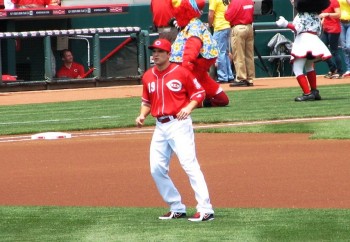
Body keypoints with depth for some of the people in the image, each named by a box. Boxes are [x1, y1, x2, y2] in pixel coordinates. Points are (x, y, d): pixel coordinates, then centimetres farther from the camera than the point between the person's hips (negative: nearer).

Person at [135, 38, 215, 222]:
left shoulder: (181, 72, -5)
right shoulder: (148, 76, 11)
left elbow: (199, 93, 1)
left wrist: (188, 108, -16)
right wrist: (142, 115, 4)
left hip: (179, 124, -7)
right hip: (160, 127, 7)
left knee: (189, 164, -15)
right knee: (157, 169, 4)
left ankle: (205, 209, -17)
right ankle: (177, 209, 15)